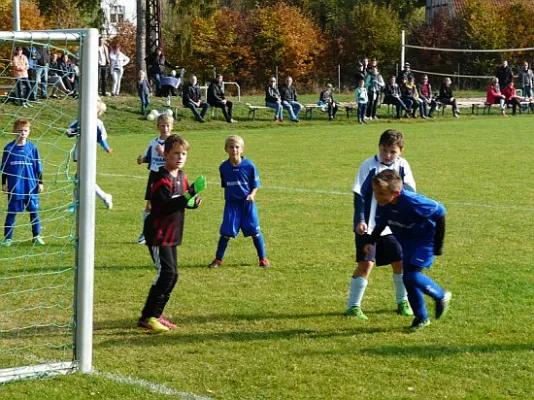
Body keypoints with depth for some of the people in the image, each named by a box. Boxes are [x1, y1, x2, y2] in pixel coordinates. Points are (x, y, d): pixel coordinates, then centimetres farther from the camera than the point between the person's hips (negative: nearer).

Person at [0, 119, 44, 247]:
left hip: (31, 187, 1)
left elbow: (38, 167, 7)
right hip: (14, 187, -1)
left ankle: (36, 236, 17)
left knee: (34, 211, 6)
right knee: (11, 212, 3)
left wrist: (40, 182, 6)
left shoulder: (32, 148, 2)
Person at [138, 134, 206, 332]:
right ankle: (147, 317, -10)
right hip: (158, 234, -9)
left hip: (171, 234, 9)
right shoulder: (162, 179, -18)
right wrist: (190, 193, -37)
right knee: (166, 272, -15)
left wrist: (194, 201, -4)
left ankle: (156, 314, 20)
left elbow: (182, 202, 20)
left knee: (172, 275, 11)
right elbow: (166, 206, -30)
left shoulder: (181, 176, 10)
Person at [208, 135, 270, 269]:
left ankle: (263, 258, 16)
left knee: (255, 231, 3)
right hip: (231, 203, 1)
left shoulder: (249, 166, -8)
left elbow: (255, 184, 0)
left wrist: (252, 195, -16)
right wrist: (228, 196, 10)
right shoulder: (224, 167, -1)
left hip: (247, 203, -1)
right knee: (226, 232, -1)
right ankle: (218, 259, 10)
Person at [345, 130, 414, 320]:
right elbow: (359, 195, -11)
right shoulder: (369, 166, -11)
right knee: (366, 263, -10)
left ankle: (402, 302, 28)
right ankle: (353, 306, -1)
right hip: (368, 226, -4)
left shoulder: (402, 166, 1)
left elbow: (410, 191, -2)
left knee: (400, 261, 7)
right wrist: (360, 220, -18)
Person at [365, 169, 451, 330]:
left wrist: (438, 243, -16)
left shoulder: (412, 202, -34)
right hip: (407, 243, 7)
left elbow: (439, 212, -23)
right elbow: (380, 224, 4)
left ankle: (441, 296, 10)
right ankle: (421, 317, 22)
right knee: (407, 278, 5)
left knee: (413, 276, -17)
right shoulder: (383, 204, -15)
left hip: (426, 240, -7)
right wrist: (371, 242, -14)